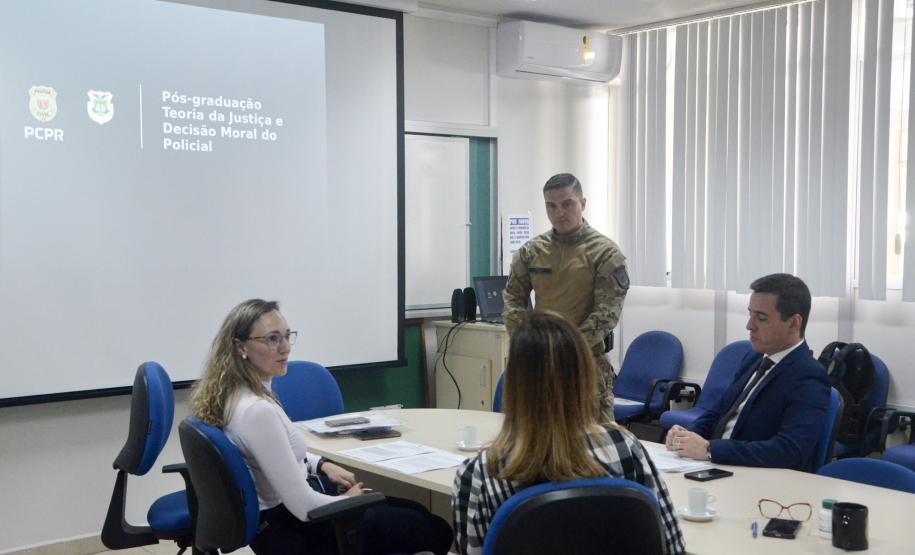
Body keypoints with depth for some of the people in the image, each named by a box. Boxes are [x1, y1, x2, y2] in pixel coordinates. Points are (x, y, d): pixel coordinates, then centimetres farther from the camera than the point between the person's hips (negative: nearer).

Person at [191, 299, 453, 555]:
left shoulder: (234, 392, 0)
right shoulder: (257, 410, -32)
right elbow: (304, 507, -28)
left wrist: (322, 465, 7)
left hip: (278, 509, 10)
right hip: (292, 528, -10)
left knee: (417, 512, 21)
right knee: (436, 531, 3)